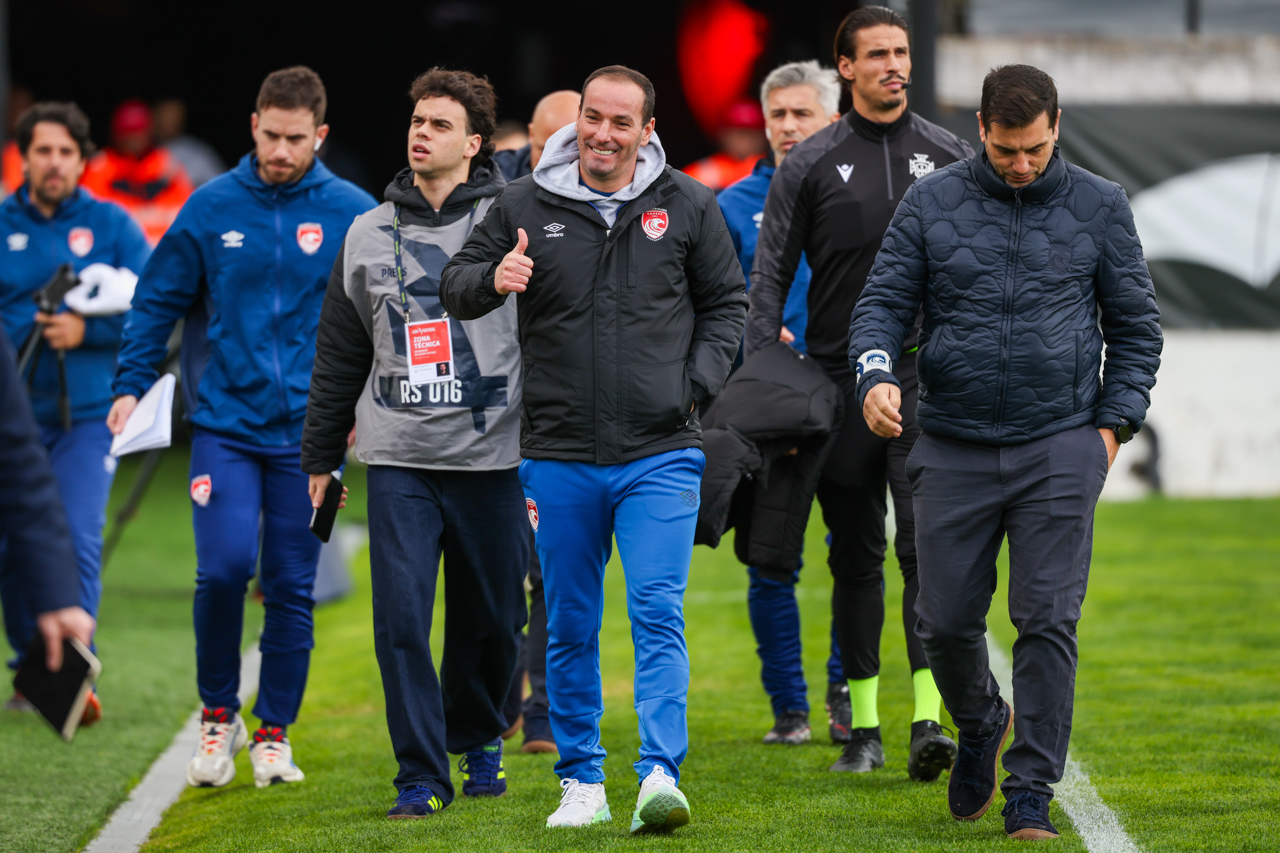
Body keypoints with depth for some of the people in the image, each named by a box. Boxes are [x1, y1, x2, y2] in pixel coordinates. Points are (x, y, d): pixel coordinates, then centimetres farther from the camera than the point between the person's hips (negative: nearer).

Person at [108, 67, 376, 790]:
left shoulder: (354, 215, 0)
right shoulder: (211, 208, 2)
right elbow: (159, 299, 8)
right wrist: (132, 385, -1)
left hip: (307, 431, 0)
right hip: (224, 423, 0)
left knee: (293, 586, 3)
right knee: (224, 568, -14)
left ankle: (275, 730, 16)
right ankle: (218, 714, 5)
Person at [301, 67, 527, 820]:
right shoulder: (369, 234, 9)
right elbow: (339, 355, 16)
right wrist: (320, 459, 18)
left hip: (493, 455, -2)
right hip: (398, 460, 2)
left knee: (491, 618, 8)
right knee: (402, 617, -8)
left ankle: (479, 740, 32)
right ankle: (423, 775, -3)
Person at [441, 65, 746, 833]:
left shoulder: (687, 206, 3)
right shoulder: (526, 206, 3)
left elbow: (727, 302, 13)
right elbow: (454, 288, 9)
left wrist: (699, 382, -2)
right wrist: (492, 280, -14)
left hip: (660, 454, -2)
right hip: (559, 458, 2)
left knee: (659, 614, -13)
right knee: (570, 628, 8)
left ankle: (661, 776, -17)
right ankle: (583, 782, 18)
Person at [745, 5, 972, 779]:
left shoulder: (950, 156, 7)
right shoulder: (812, 164, 4)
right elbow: (771, 272, 3)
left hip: (928, 378, -1)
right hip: (841, 382, 1)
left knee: (928, 546, -12)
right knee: (856, 556, 6)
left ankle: (929, 719, -16)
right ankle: (863, 726, 14)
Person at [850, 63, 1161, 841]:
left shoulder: (1100, 207, 4)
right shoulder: (932, 203, 4)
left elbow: (1135, 325, 10)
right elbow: (885, 301, 2)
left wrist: (1114, 424, 1)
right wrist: (876, 374, -18)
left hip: (1060, 451, -1)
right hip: (953, 449, 1)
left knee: (1048, 622, -7)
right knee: (946, 621, 4)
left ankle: (1032, 789, 1)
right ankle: (980, 727, 34)